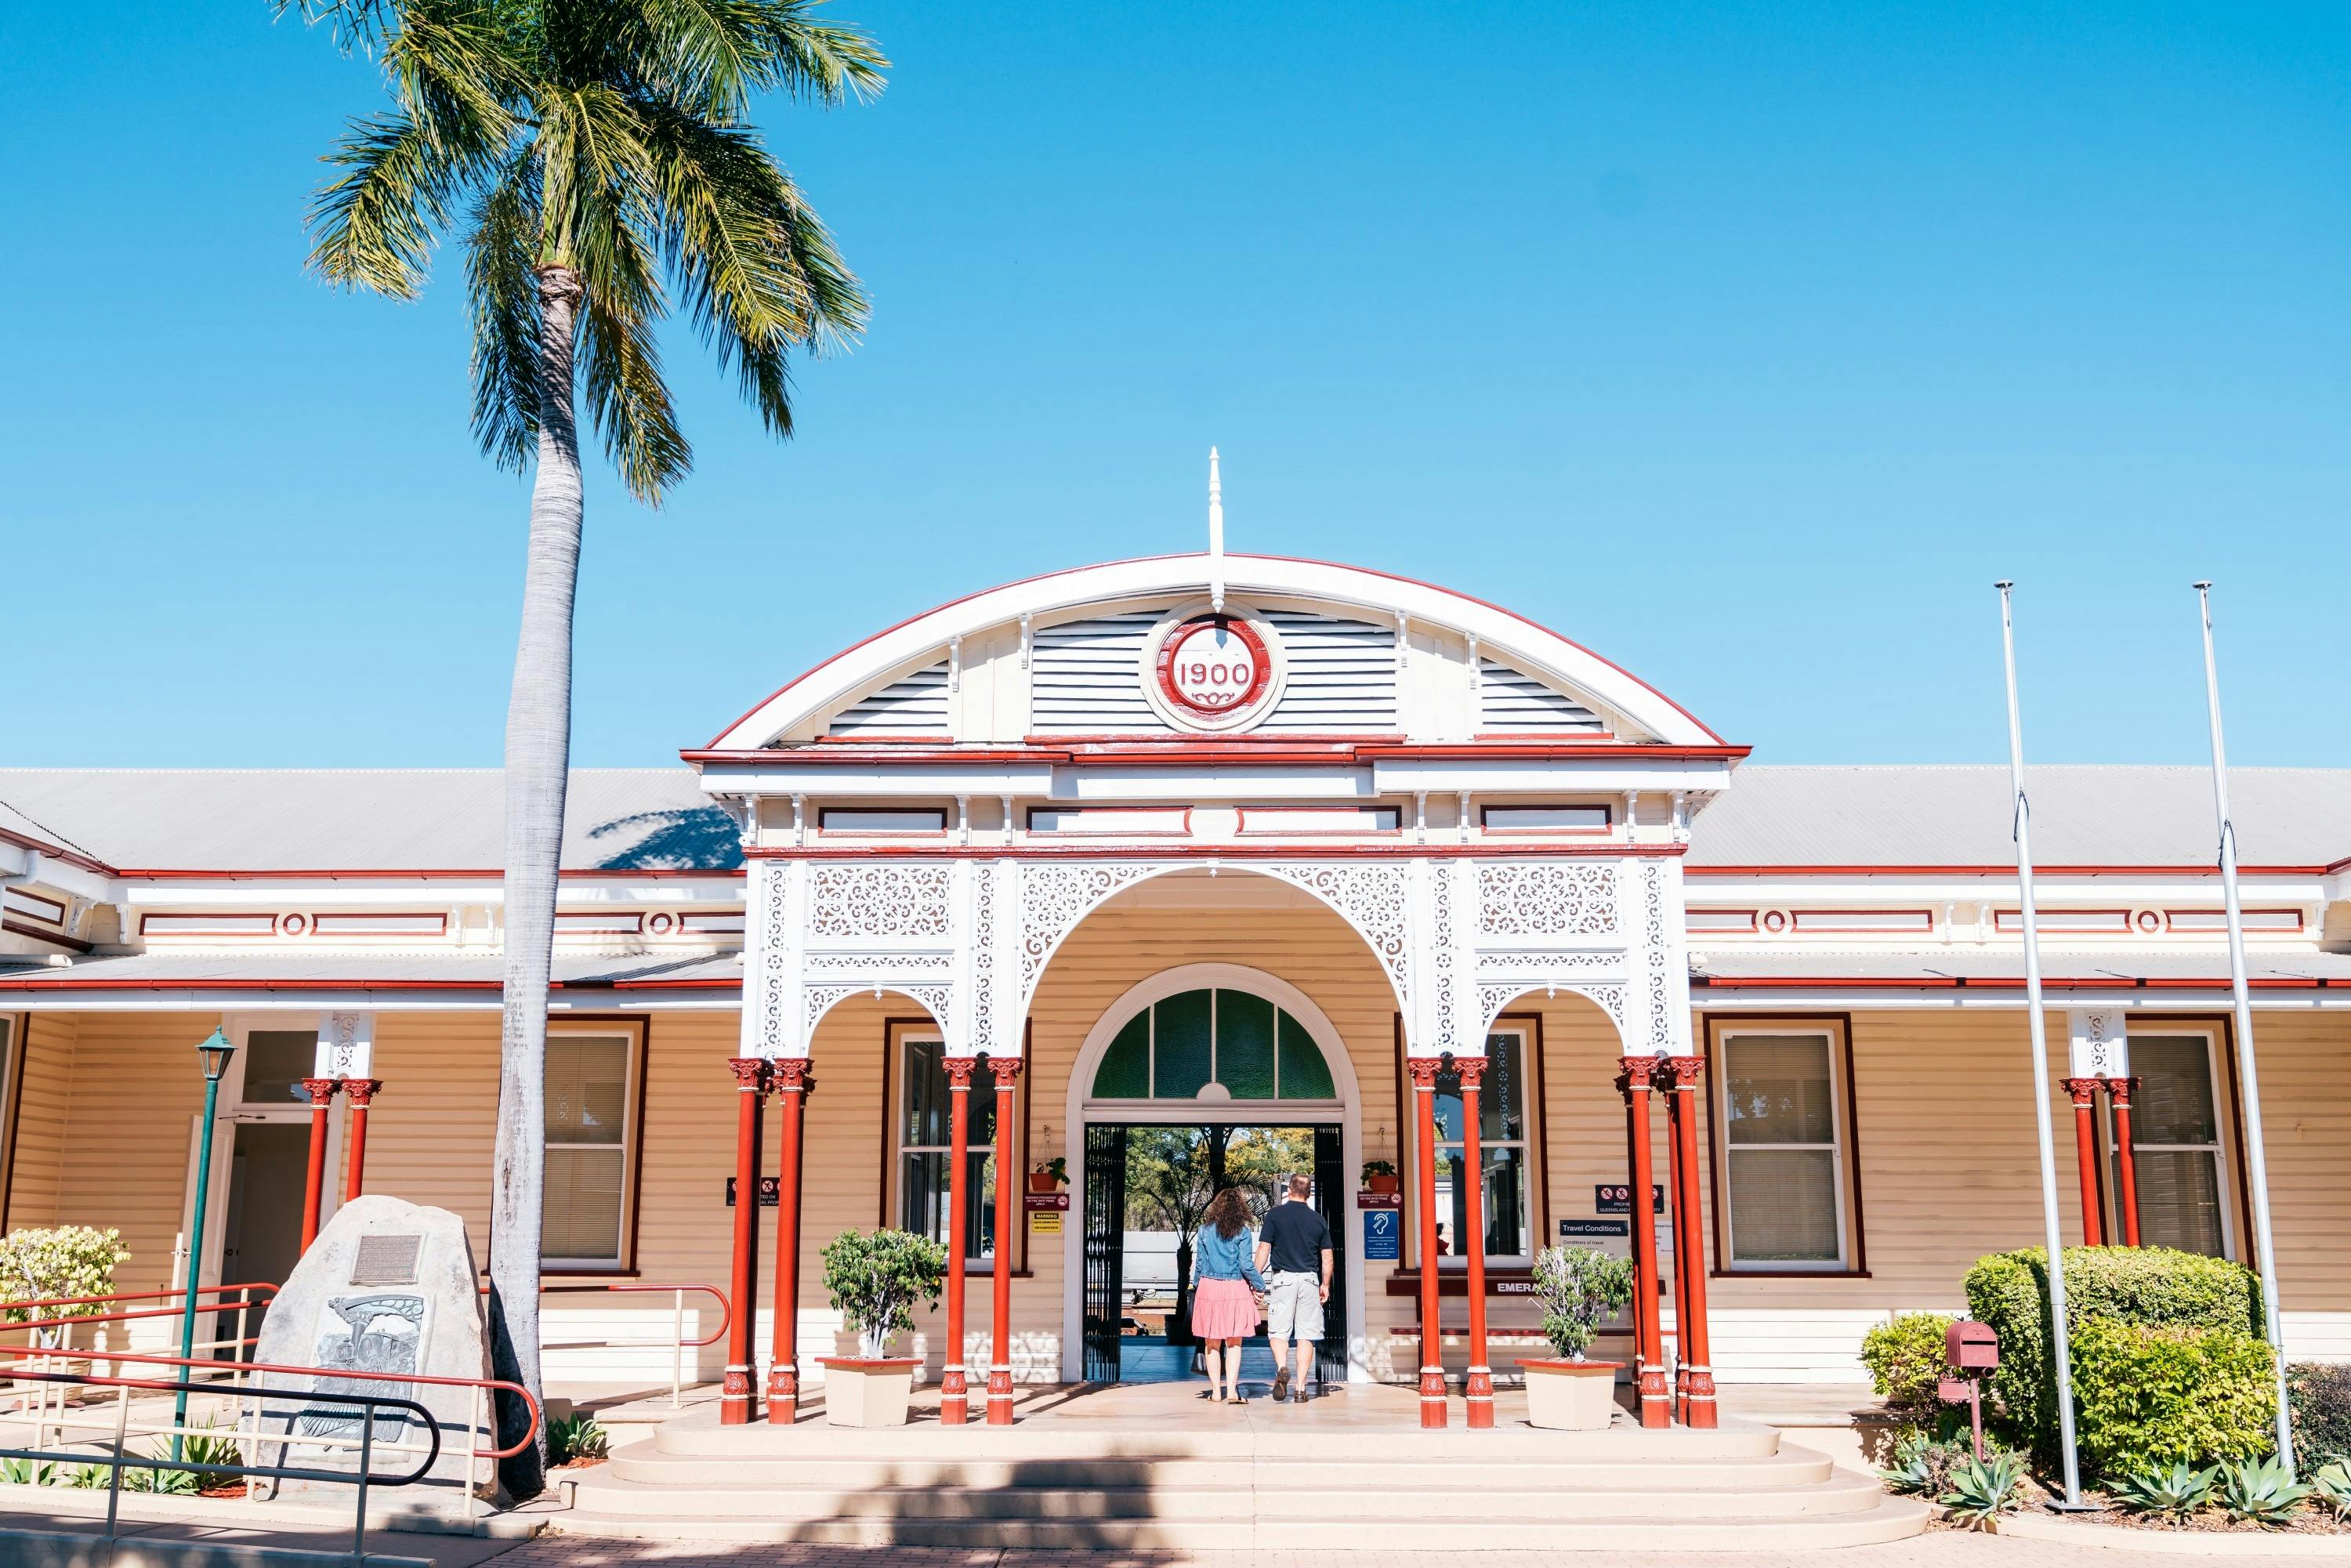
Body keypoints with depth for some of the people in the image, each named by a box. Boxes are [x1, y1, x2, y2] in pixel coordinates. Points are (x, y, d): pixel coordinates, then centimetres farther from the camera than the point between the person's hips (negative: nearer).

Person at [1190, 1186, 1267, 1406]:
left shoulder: (1205, 1229, 2)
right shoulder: (1241, 1232, -6)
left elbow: (1200, 1262, 5)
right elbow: (1246, 1264, -9)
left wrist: (1197, 1285, 17)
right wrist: (1260, 1285, 4)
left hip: (1209, 1287, 2)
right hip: (1235, 1289, -2)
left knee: (1212, 1343, 10)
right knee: (1234, 1343, 5)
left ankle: (1216, 1391, 10)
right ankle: (1231, 1391, -4)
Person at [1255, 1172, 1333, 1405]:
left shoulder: (1275, 1215, -1)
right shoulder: (1318, 1220, 7)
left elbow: (1263, 1250, -4)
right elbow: (1327, 1258, 9)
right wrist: (1325, 1285, 21)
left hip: (1283, 1278, -2)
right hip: (1309, 1280, 2)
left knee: (1278, 1330, 6)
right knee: (1306, 1335, 5)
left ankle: (1281, 1368, -20)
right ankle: (1301, 1388, 2)